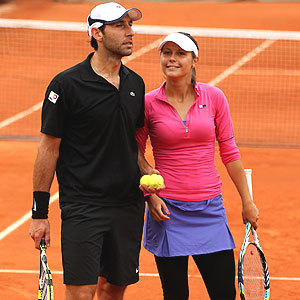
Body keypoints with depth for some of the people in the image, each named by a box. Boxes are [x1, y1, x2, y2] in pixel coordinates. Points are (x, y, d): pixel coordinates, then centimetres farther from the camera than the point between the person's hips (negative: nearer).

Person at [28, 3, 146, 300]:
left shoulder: (135, 83, 8)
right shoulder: (67, 84, -10)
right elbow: (49, 148, -7)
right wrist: (39, 213, -7)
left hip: (128, 205, 6)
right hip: (82, 206, -6)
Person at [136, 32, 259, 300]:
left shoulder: (214, 97, 1)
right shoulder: (149, 103, -3)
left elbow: (229, 151, 7)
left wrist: (247, 201, 8)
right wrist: (150, 195, -5)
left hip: (209, 210, 1)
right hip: (168, 210, -1)